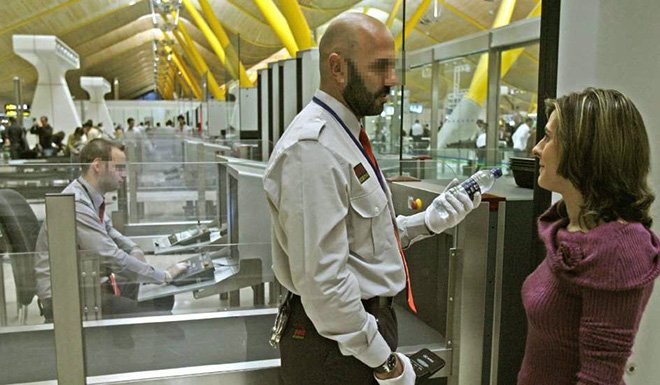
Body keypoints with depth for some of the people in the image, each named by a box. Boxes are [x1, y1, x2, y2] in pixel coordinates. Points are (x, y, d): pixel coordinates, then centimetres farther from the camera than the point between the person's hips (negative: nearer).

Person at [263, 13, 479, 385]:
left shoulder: (348, 137, 8)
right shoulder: (313, 148, -23)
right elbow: (321, 280, -26)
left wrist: (428, 222, 1)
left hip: (366, 323, 9)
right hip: (338, 340, -9)